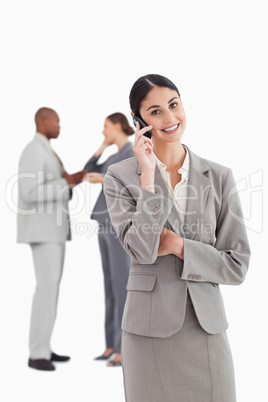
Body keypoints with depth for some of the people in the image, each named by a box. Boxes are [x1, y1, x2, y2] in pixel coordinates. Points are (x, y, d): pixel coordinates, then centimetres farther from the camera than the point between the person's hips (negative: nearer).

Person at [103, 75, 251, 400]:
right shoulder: (120, 176, -1)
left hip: (206, 326, 2)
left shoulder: (219, 177, 4)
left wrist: (179, 246, -10)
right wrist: (148, 176, -15)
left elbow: (237, 266, 1)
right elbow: (141, 250, -15)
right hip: (150, 330, -2)